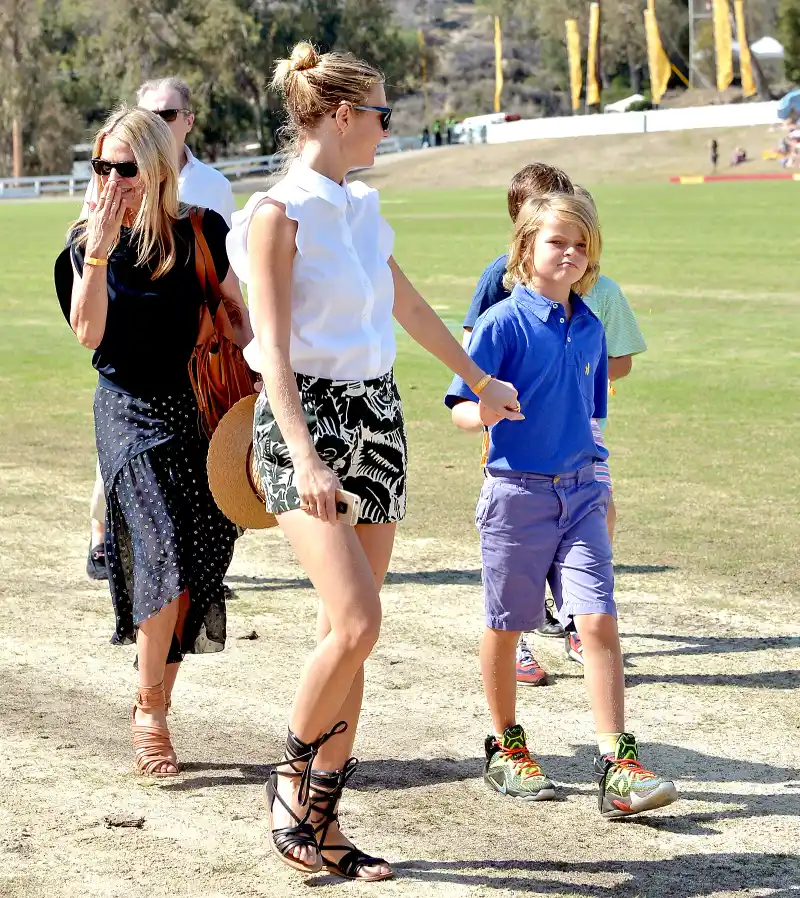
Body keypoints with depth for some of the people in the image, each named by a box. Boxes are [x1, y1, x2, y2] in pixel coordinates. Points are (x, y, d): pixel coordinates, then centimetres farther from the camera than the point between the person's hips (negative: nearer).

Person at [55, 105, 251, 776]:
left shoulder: (198, 232, 1)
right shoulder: (89, 241, 0)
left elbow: (238, 311, 11)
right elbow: (88, 334, -12)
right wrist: (99, 251, -20)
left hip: (195, 408, 2)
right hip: (129, 411, -2)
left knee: (193, 567, 2)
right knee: (166, 555, -16)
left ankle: (153, 700, 17)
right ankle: (150, 714, -2)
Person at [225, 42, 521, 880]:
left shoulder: (361, 208, 12)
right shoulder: (279, 213, -10)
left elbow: (410, 306, 27)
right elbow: (273, 348, -17)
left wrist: (481, 381, 38)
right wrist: (304, 456, -28)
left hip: (376, 416, 7)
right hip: (307, 417, -7)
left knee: (349, 631, 5)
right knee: (356, 622, -18)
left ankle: (321, 819, 11)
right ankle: (290, 777, 5)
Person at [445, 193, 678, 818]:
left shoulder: (590, 327, 7)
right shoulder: (504, 322, -10)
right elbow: (460, 407, -12)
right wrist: (483, 414, -33)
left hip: (580, 493, 4)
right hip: (516, 492, -4)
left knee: (599, 620, -7)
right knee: (506, 626, 9)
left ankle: (617, 765, -8)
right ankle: (506, 749, 27)